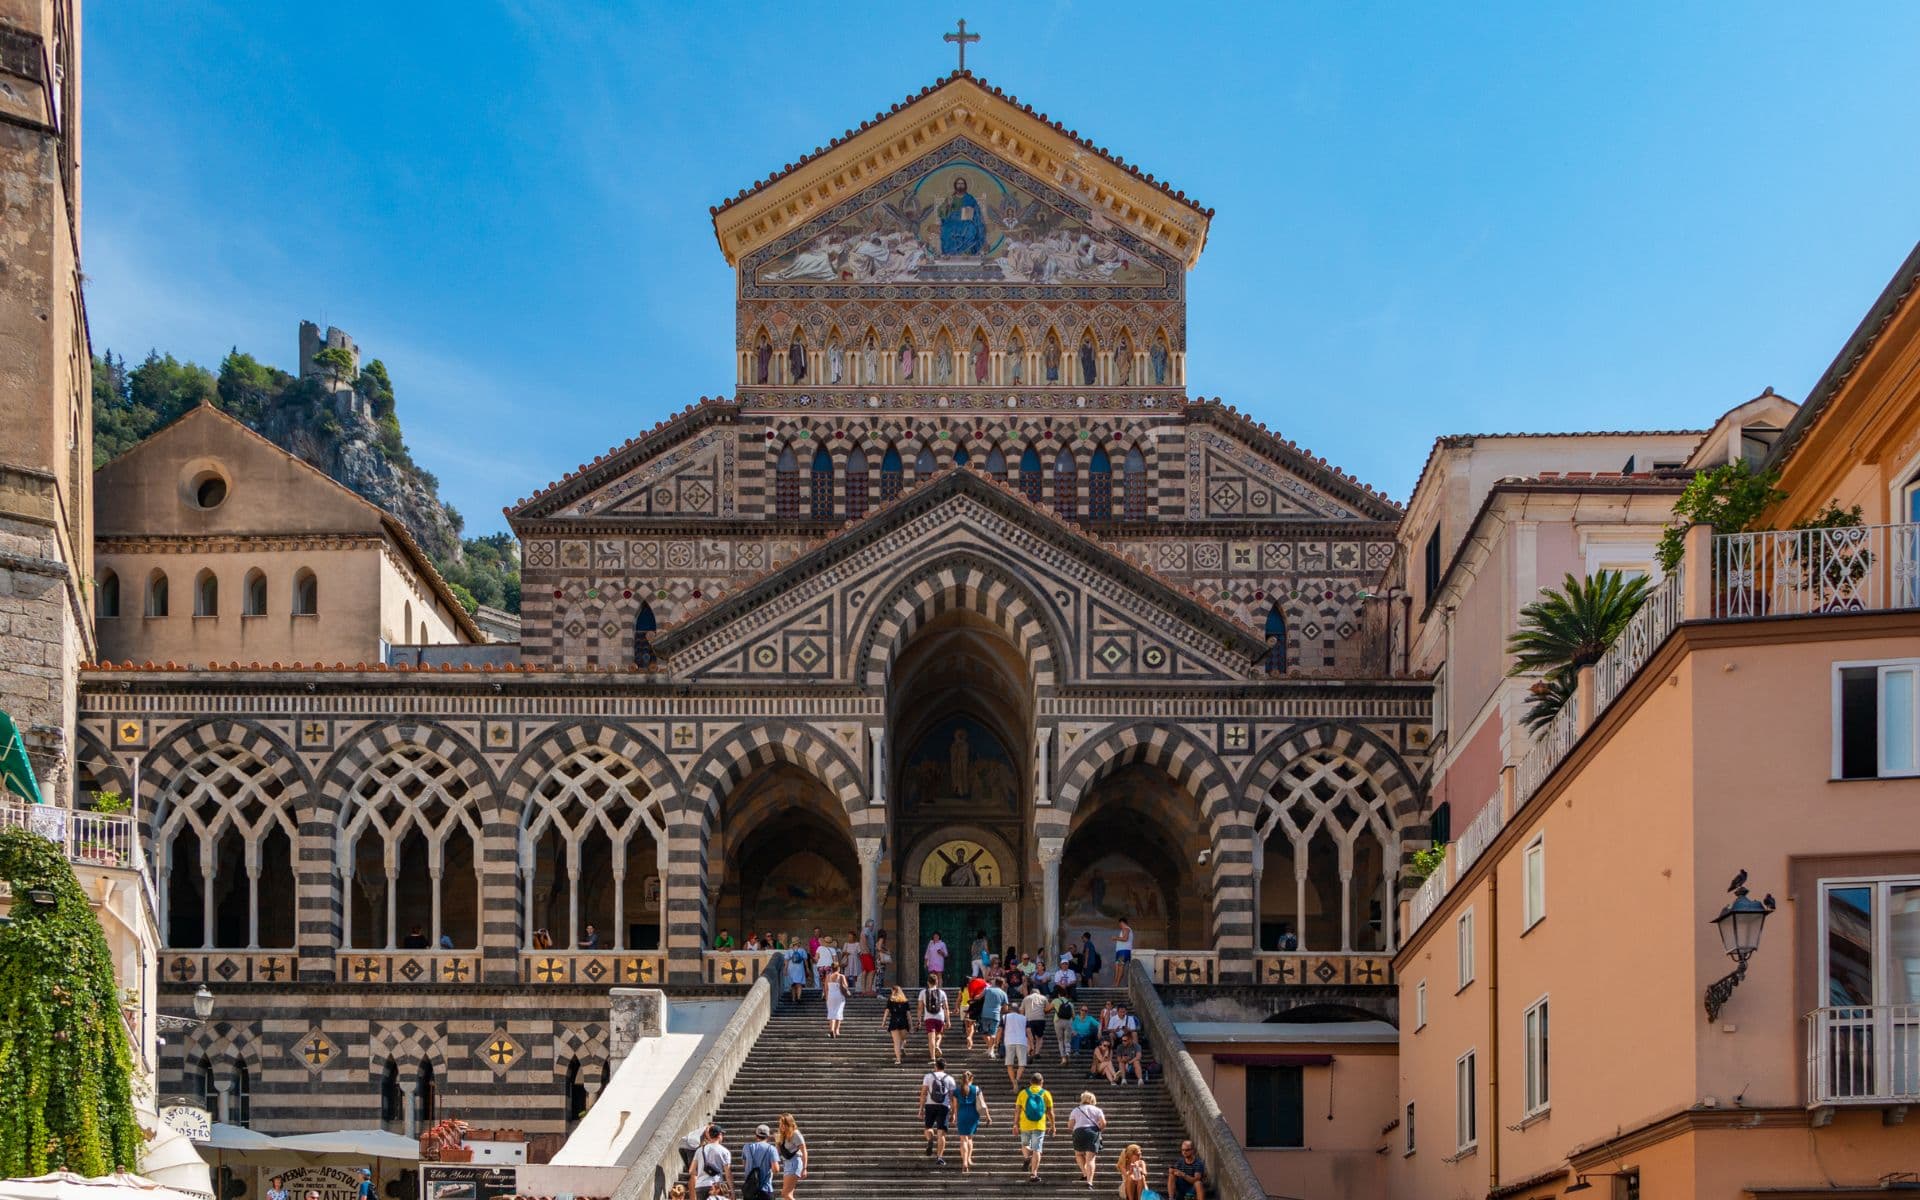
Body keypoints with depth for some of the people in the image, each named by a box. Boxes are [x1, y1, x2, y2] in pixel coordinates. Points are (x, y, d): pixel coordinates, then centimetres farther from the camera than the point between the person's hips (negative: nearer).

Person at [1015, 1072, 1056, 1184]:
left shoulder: (1023, 1093, 2)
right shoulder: (1046, 1094, 1)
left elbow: (1018, 1110, 1)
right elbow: (1050, 1112, 3)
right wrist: (1052, 1126, 14)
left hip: (1025, 1125, 1)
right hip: (1040, 1126, -1)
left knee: (1025, 1145, 22)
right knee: (1037, 1150, 1)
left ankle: (1027, 1157, -9)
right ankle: (1033, 1174, -5)